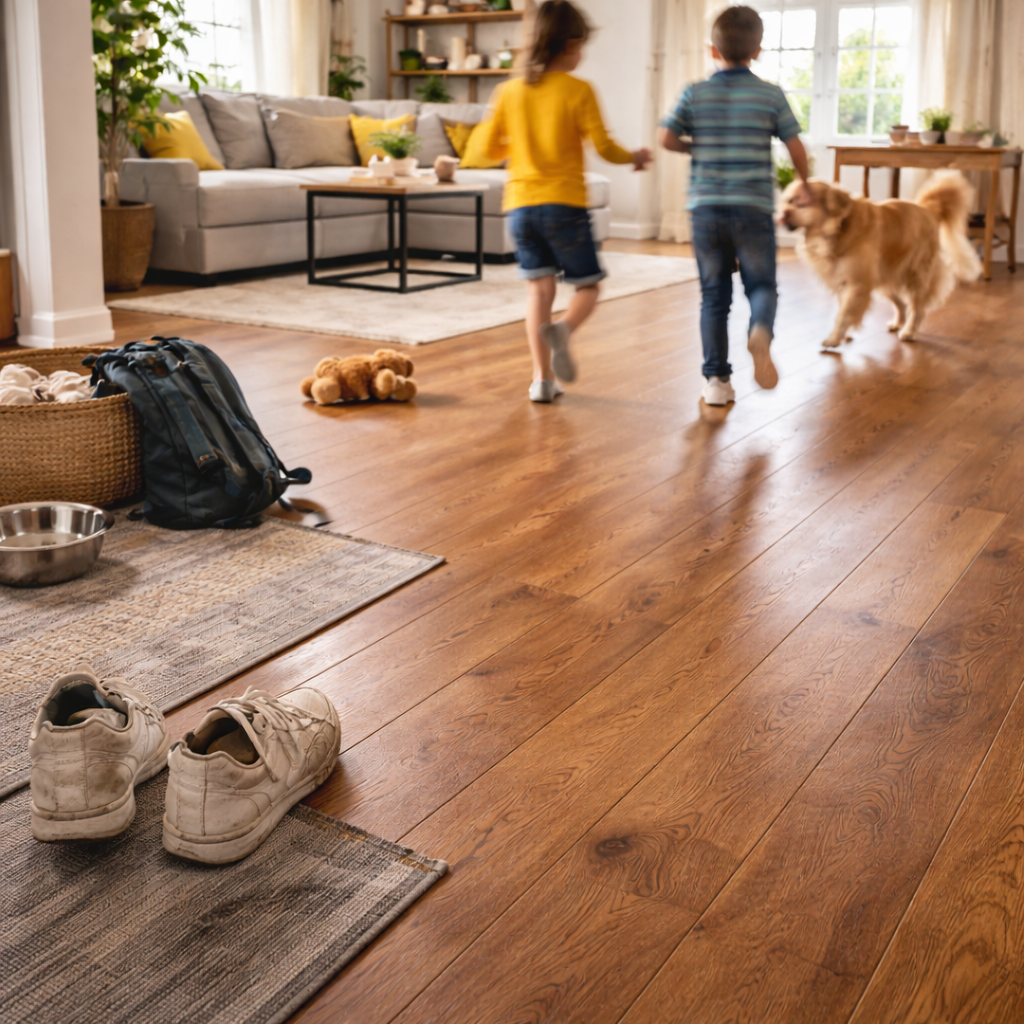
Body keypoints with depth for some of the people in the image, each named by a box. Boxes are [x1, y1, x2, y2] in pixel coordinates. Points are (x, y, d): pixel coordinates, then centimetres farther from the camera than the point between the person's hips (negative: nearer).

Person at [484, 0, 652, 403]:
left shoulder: (509, 91, 7)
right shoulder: (578, 90, -5)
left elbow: (491, 148, 12)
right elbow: (604, 147, -6)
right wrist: (634, 157, 13)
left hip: (521, 204, 4)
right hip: (564, 203, -4)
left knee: (538, 287, 6)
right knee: (588, 286, 8)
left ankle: (542, 378, -2)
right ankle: (562, 329, -25)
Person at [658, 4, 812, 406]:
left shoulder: (695, 93, 2)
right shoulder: (771, 95, 1)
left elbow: (666, 138, -4)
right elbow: (796, 149, 4)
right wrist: (806, 185, 21)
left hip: (706, 207, 1)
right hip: (753, 207, -1)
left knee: (714, 296, 10)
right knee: (761, 285, 10)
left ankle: (717, 379, 9)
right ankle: (760, 332, -24)